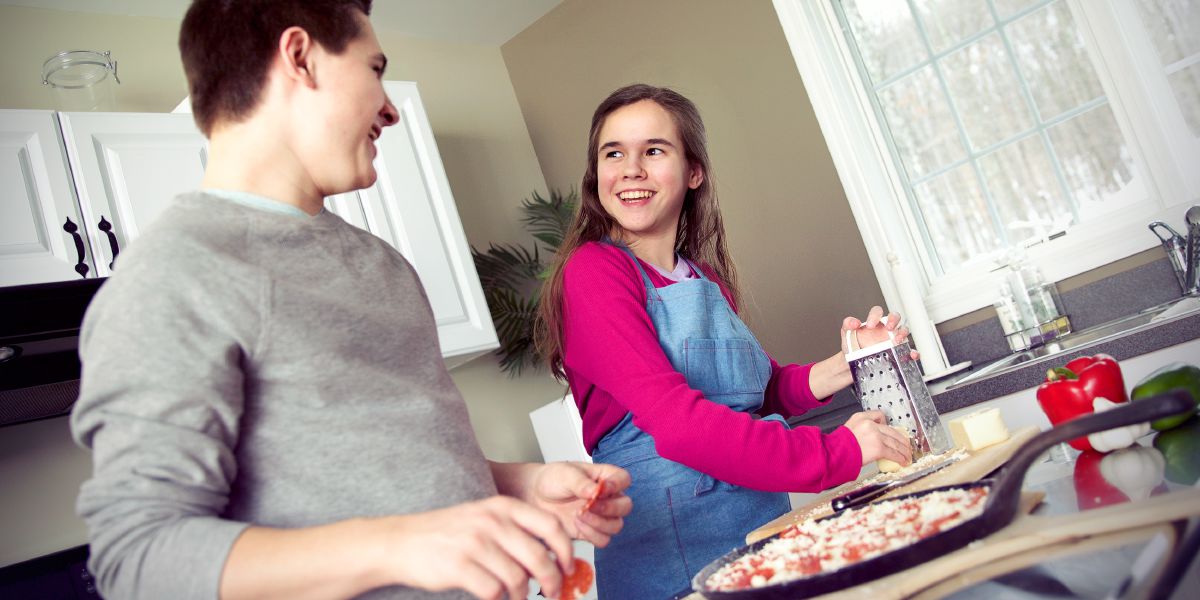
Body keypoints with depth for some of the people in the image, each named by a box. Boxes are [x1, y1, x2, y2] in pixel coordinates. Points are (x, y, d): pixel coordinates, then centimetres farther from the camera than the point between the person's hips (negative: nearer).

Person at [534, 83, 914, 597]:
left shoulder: (707, 278, 8)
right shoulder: (592, 271, -13)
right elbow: (677, 420, -23)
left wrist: (847, 364, -1)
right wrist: (835, 453, -21)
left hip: (767, 522, 7)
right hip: (670, 555, -6)